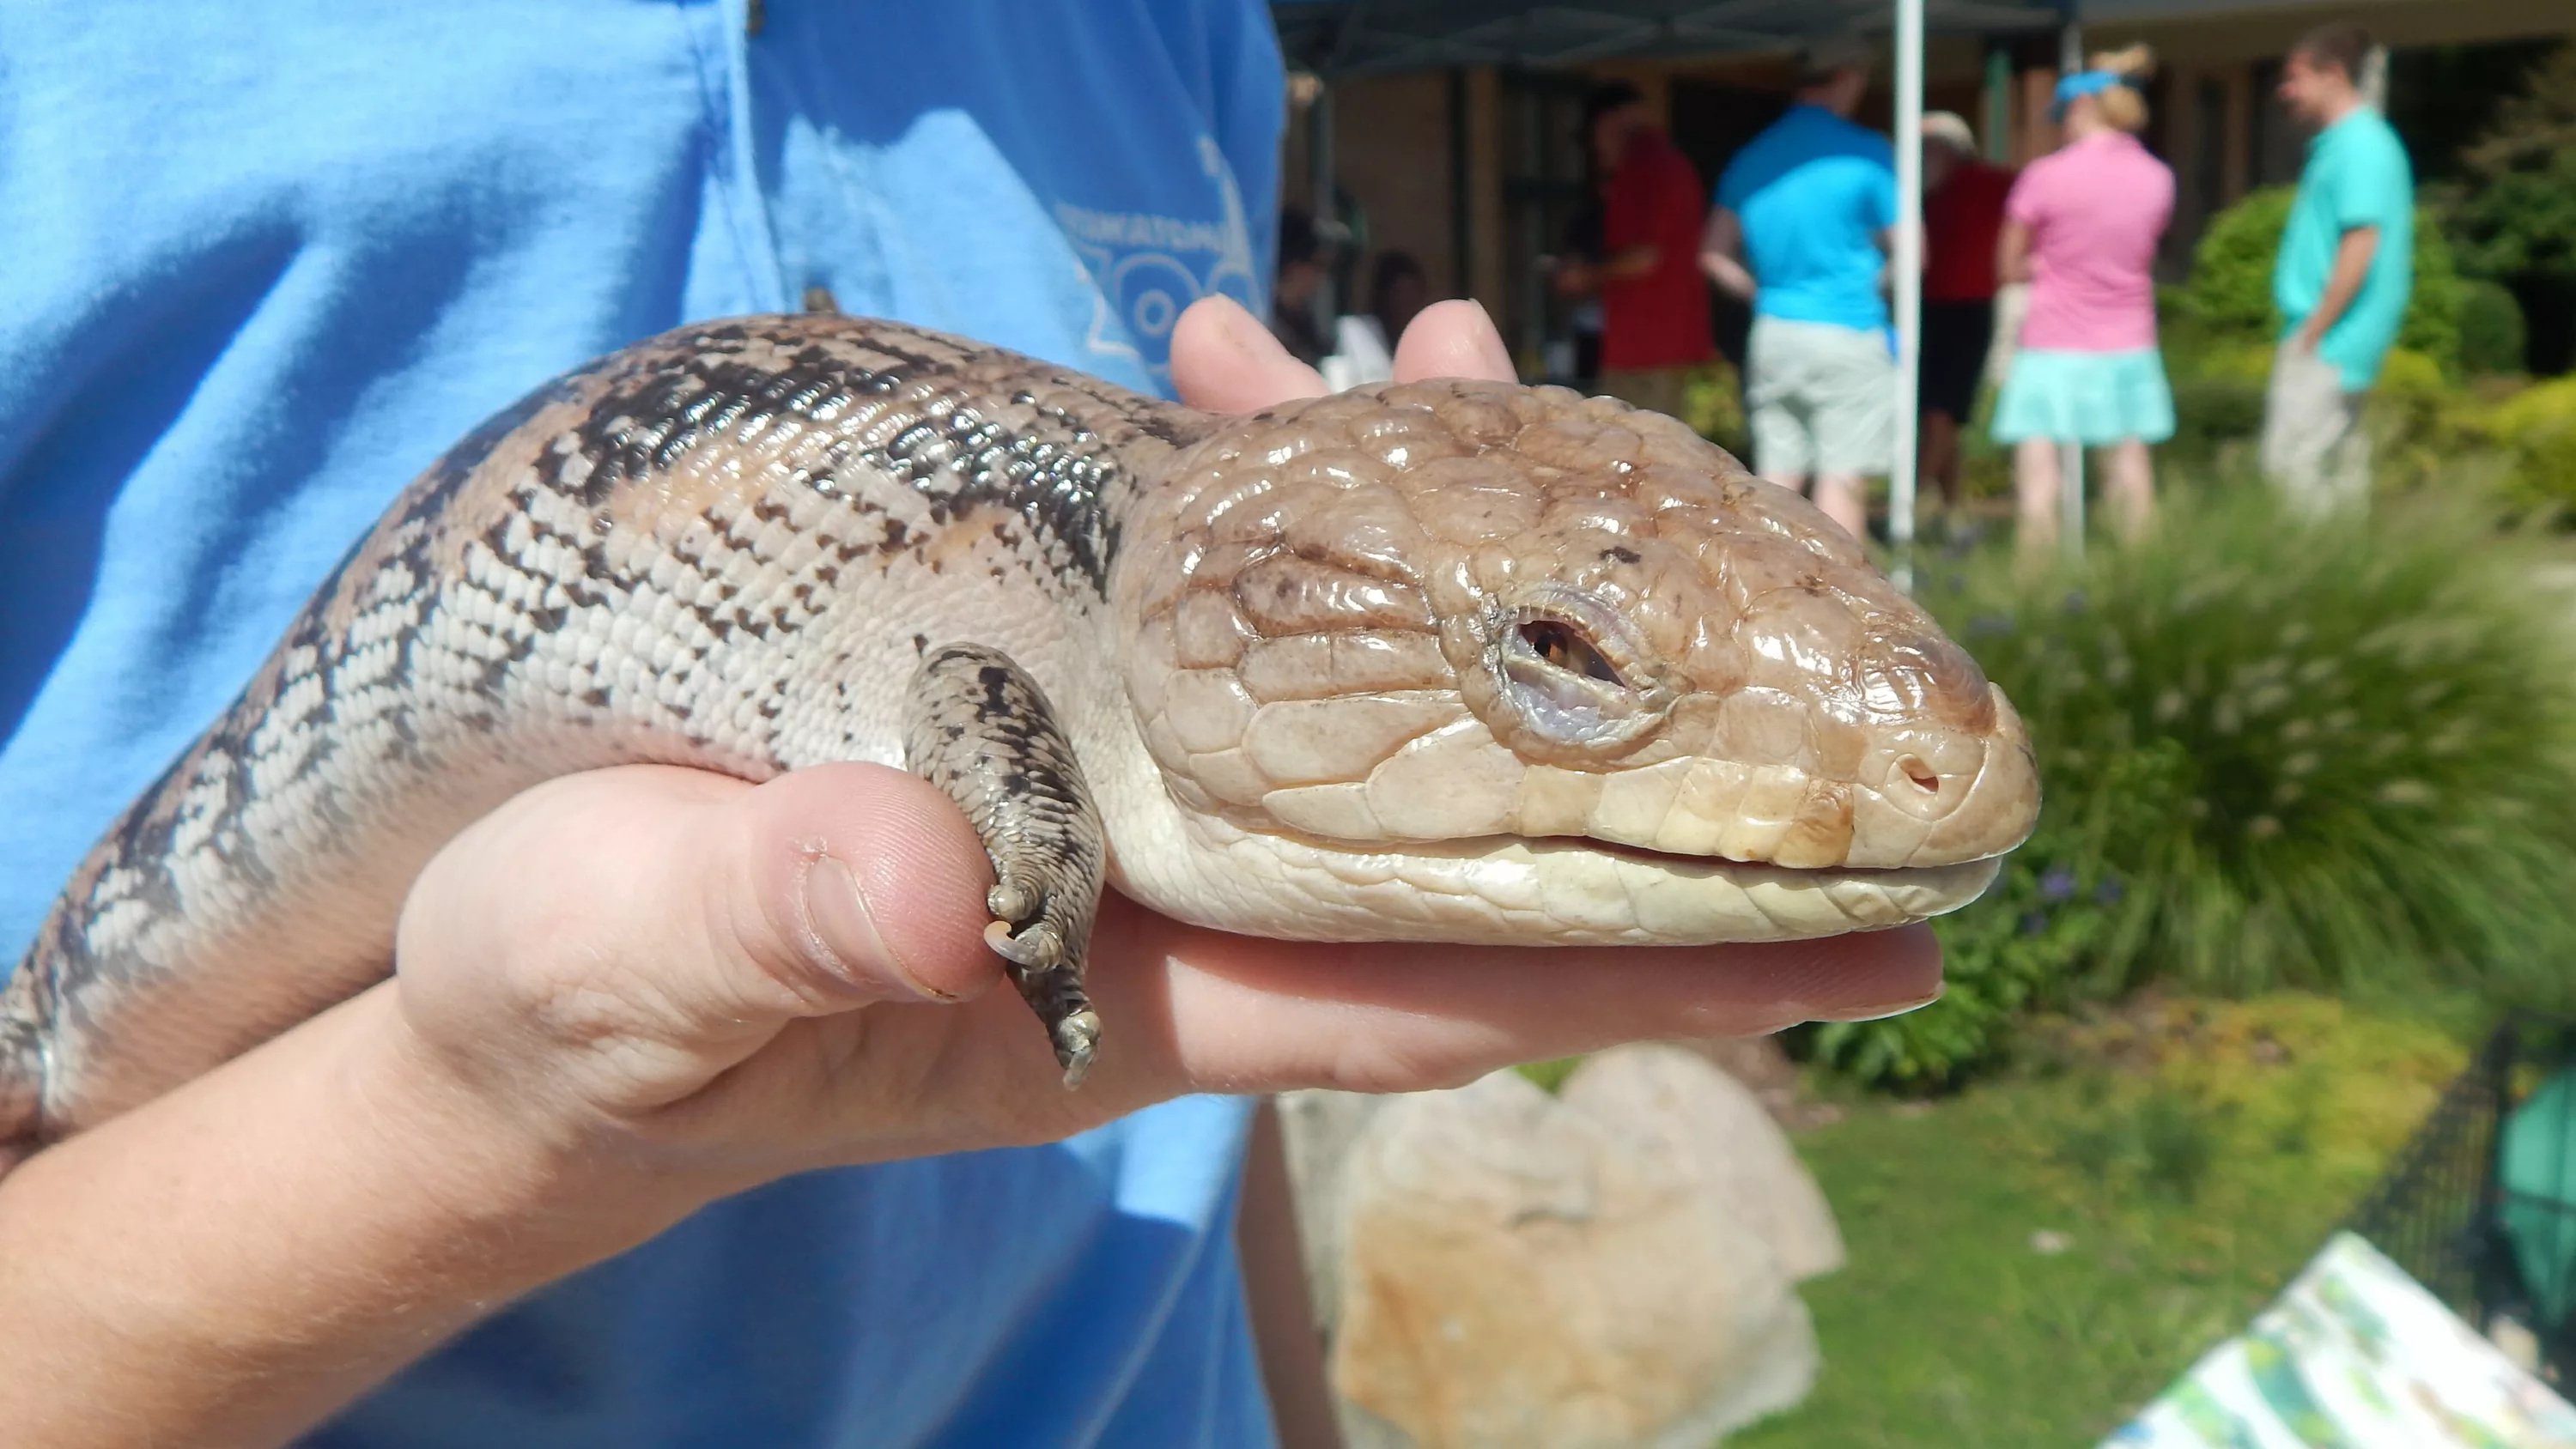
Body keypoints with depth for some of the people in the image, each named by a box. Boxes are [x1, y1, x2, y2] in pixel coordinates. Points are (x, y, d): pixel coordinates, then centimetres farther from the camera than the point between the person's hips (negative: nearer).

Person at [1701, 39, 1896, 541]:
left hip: (1772, 333, 5)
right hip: (1847, 331, -5)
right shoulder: (1865, 153, -7)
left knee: (1777, 480, 7)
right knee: (1842, 479, -2)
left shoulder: (1751, 157, 8)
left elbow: (1714, 254, 7)